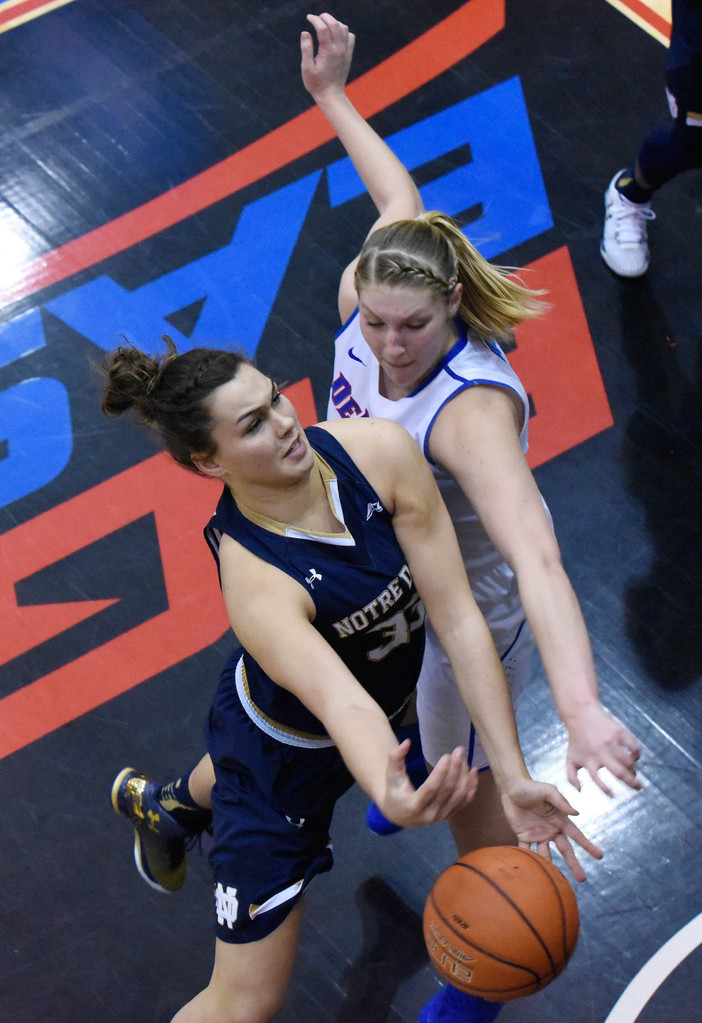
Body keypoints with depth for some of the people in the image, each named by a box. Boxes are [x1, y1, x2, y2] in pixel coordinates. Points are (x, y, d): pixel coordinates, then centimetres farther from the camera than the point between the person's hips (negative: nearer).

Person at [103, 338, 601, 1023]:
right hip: (285, 753, -6)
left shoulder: (378, 451, -28)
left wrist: (513, 778, -31)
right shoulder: (253, 580, -42)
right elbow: (343, 706, -57)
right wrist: (394, 799, -79)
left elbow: (457, 619, -27)